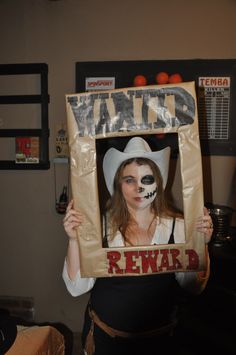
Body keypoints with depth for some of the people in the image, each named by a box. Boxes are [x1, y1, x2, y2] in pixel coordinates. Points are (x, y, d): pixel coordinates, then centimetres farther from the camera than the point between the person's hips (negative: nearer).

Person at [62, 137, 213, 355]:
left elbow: (194, 286, -8)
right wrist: (74, 239, -28)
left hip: (159, 338, 1)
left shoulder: (177, 227, -13)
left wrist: (202, 243, -21)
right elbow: (77, 287, -15)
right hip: (105, 337, 0)